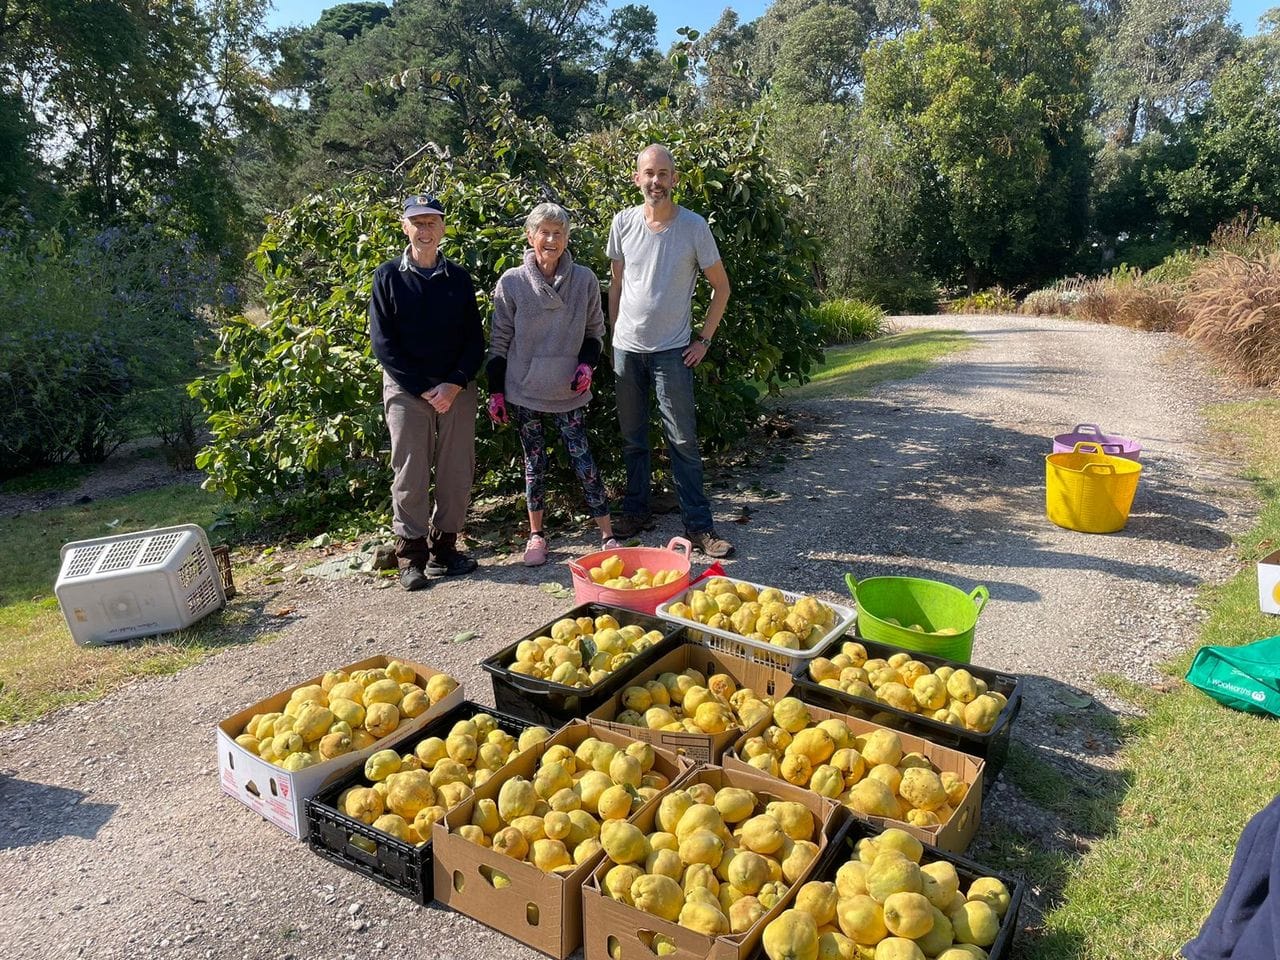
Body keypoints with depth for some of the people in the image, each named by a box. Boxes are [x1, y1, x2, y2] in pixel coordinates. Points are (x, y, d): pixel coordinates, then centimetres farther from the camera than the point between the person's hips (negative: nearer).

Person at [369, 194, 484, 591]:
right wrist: (424, 388, -11)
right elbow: (383, 342, -4)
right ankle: (411, 555, 11)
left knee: (457, 472, 4)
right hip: (407, 390, -2)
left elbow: (475, 338, 5)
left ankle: (443, 548, 18)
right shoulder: (388, 276, 1)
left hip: (457, 389, 3)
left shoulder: (458, 277, 8)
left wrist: (455, 384, -10)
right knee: (410, 474, 0)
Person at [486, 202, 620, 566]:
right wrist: (495, 391, -1)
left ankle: (608, 535, 9)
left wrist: (586, 364, -8)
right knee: (534, 462, 9)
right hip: (525, 390, 0)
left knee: (584, 461, -1)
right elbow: (499, 341, 1)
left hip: (569, 392, 0)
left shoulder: (584, 280, -3)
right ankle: (536, 535, 23)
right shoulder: (511, 283, -5)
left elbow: (595, 331, 9)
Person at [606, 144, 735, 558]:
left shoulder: (693, 226, -6)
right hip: (627, 348, 3)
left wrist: (703, 339, -3)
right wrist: (614, 334, 9)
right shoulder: (623, 223, 2)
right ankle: (636, 512, 26)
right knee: (632, 436, 12)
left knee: (683, 439, -3)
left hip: (672, 350, -3)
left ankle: (699, 525, 3)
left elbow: (721, 285, 2)